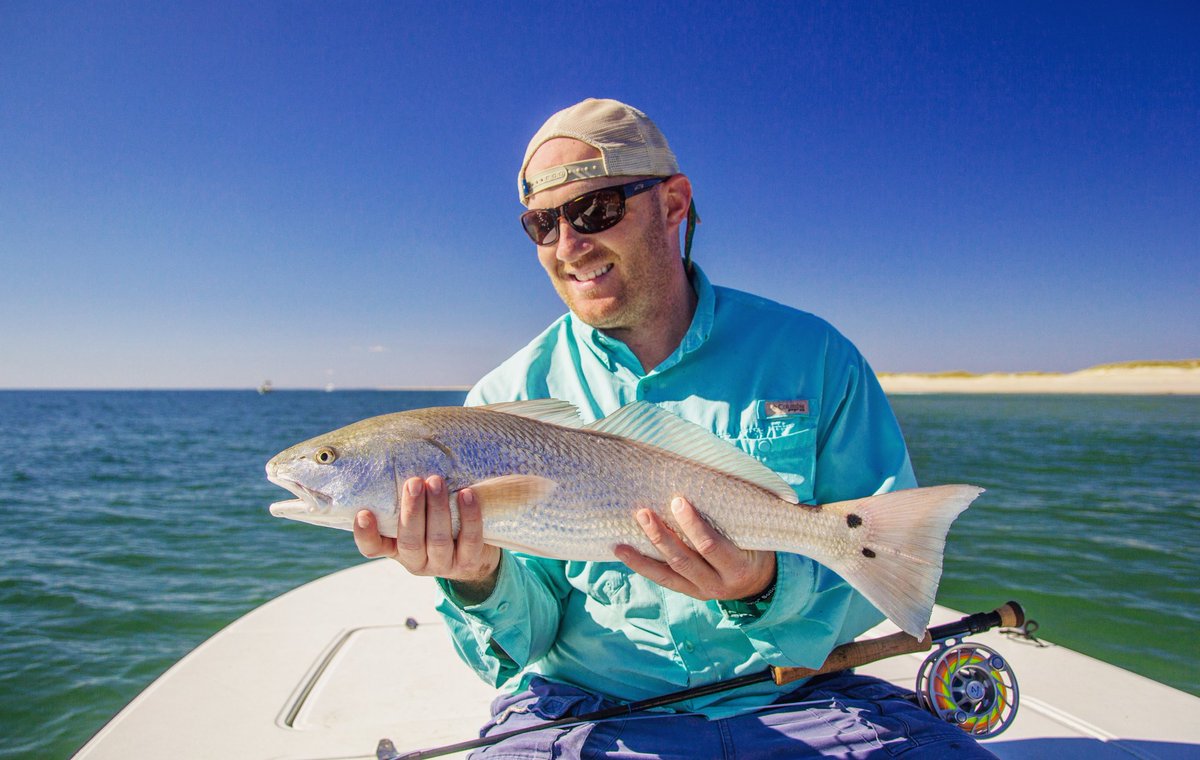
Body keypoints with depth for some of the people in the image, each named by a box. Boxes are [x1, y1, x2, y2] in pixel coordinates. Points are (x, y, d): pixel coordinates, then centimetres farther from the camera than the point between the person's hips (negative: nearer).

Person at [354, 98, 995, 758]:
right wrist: (481, 579, -23)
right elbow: (526, 641, 0)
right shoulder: (505, 400, -2)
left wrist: (770, 586, -22)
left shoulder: (812, 356, -3)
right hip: (584, 707, 0)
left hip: (790, 697, 2)